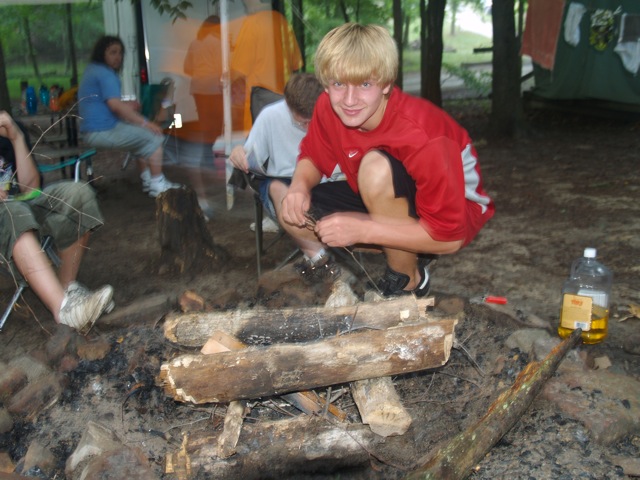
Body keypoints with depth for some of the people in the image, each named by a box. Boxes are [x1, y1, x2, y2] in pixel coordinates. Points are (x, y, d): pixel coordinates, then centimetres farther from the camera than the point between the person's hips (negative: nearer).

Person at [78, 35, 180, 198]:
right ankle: (158, 185, -7)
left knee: (143, 135, 23)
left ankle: (147, 179, 23)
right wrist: (145, 123, -19)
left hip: (96, 129, 11)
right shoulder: (105, 73, -15)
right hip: (102, 131, -11)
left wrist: (126, 106, 16)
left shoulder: (92, 69, 19)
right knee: (154, 136, -11)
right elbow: (115, 105, -25)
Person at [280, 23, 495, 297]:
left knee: (377, 167, -36)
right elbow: (311, 157, 1)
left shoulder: (421, 135, -34)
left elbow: (448, 238, -30)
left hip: (454, 214, -5)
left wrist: (362, 230, -36)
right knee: (292, 210, -14)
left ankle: (408, 280, -15)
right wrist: (299, 186, -23)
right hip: (383, 203, 6)